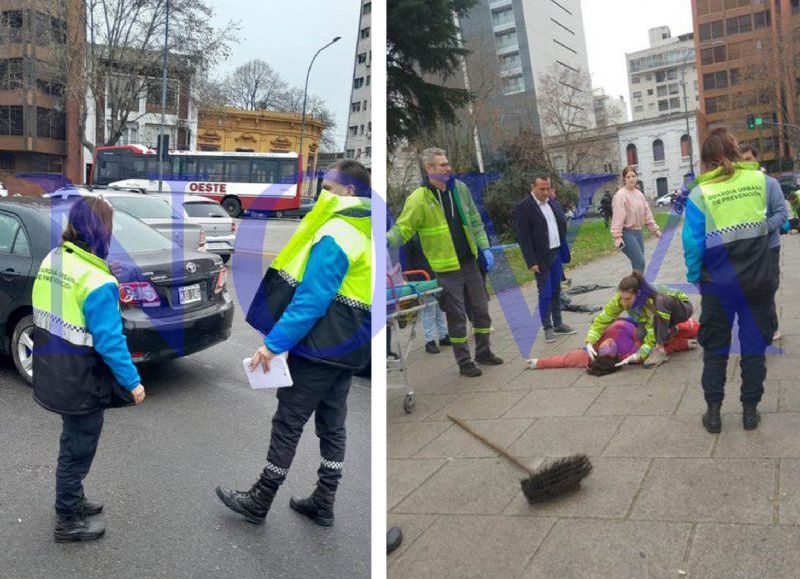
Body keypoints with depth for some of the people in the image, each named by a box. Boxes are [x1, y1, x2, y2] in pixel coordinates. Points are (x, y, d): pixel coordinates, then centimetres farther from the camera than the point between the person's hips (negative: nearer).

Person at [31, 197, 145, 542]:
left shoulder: (51, 261, 1)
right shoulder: (96, 282, -26)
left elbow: (48, 318, 10)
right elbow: (109, 340, -24)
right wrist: (132, 381, -14)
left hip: (55, 377, 8)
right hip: (82, 385, -8)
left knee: (73, 443, 26)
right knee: (77, 450, 10)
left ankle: (73, 499, 44)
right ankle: (68, 522, 26)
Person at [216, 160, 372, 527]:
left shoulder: (335, 235, -19)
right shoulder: (362, 232, 11)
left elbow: (311, 299, -24)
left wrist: (274, 342, -22)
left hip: (320, 347, -9)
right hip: (348, 348, 9)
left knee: (288, 424, 2)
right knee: (332, 424, 15)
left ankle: (259, 502, 15)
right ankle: (323, 503, 26)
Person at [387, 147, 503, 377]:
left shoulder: (460, 188, 4)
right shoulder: (418, 199, -12)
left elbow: (475, 221, 12)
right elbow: (403, 228, -13)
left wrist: (484, 248, 5)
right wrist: (387, 239, -33)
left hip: (470, 262, 5)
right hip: (446, 268, -5)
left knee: (481, 310, 16)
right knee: (456, 317, 4)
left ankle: (484, 352, 34)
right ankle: (464, 361, 20)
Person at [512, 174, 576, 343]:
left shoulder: (552, 201, 9)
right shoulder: (523, 207, -12)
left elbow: (562, 224, 10)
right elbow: (523, 237, -14)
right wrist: (531, 262, -17)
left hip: (557, 253, 6)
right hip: (541, 258, -6)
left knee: (556, 291, 15)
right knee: (545, 294, -1)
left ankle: (558, 324, 25)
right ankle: (548, 328, 11)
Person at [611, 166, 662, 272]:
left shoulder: (639, 194, 12)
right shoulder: (620, 195, -13)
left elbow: (647, 214, 17)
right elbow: (618, 217, -19)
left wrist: (655, 229, 15)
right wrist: (617, 236, -25)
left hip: (638, 232, 8)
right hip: (627, 233, -8)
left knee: (638, 263, 9)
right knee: (639, 263, -13)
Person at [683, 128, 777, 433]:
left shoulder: (700, 193, -10)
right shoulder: (759, 179, -1)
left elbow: (693, 242, -11)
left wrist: (694, 276, 2)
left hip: (719, 282, -2)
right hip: (758, 279, 2)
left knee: (715, 347, 12)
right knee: (754, 345, 13)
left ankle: (713, 411, 15)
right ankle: (750, 410, 19)